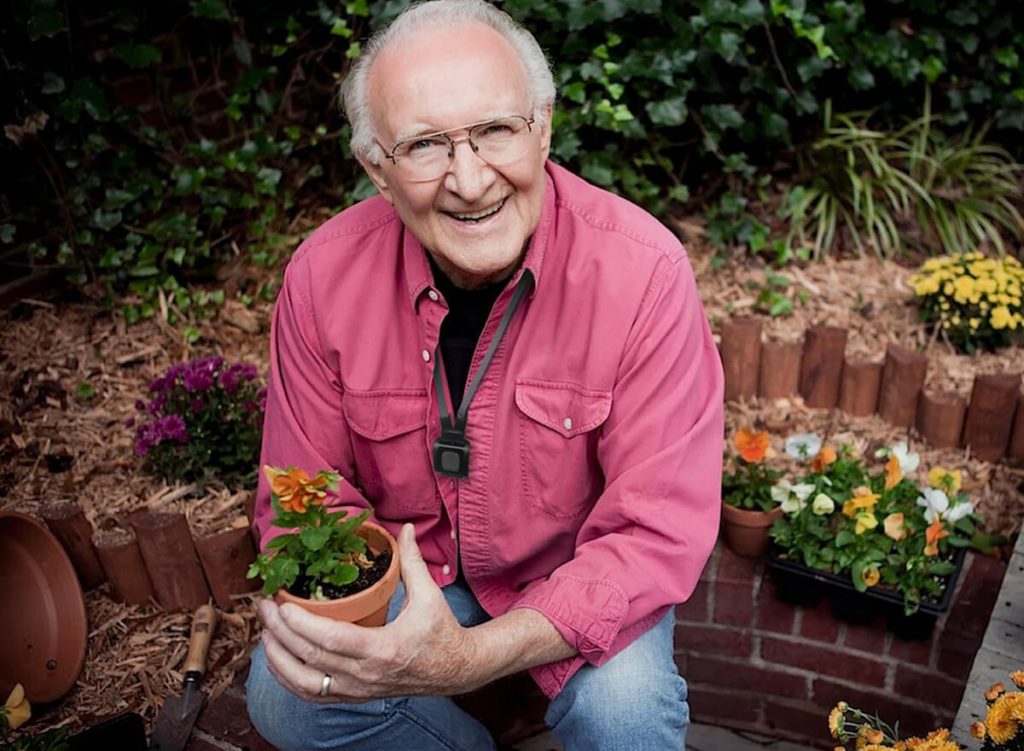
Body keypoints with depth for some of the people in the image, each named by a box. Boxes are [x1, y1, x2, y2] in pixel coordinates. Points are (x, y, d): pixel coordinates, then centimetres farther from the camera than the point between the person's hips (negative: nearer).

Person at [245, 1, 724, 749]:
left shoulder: (642, 271, -27)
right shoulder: (325, 274, -17)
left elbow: (658, 531, -26)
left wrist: (472, 657, -39)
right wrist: (317, 619, -30)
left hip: (579, 570, -2)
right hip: (407, 565, 3)